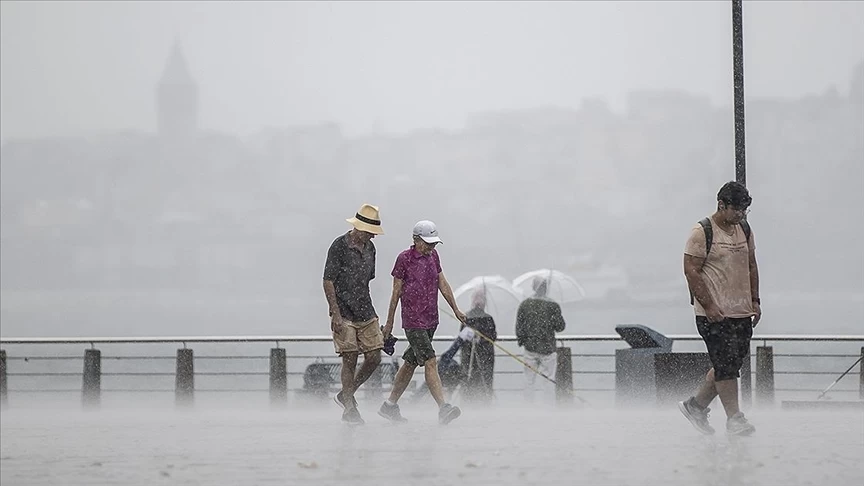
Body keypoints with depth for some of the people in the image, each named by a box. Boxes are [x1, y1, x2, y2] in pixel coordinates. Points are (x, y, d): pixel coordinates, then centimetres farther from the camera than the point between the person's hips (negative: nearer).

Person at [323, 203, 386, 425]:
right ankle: (349, 408, 4)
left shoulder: (369, 247, 11)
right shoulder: (339, 247, -10)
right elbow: (328, 282, -11)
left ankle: (345, 396, 20)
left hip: (366, 313, 7)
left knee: (374, 358, 1)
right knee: (350, 360, -6)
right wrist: (336, 314, -16)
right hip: (345, 314, -7)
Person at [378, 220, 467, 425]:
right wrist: (389, 322, 1)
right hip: (413, 321, -7)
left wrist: (456, 310, 16)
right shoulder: (404, 259, -8)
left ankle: (390, 405, 23)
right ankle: (443, 408, -25)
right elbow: (396, 291, -4)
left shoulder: (433, 256, 11)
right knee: (430, 362, -16)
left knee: (411, 362, 13)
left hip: (431, 320, 7)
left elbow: (442, 284, 18)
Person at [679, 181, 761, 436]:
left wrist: (755, 301, 13)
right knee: (726, 365, -7)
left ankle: (696, 405, 23)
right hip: (715, 314, -7)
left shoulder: (744, 230, 12)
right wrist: (708, 305, -17)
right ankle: (734, 418, -1)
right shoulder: (702, 232, -10)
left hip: (742, 312, 7)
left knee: (733, 363, 9)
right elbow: (691, 271, -12)